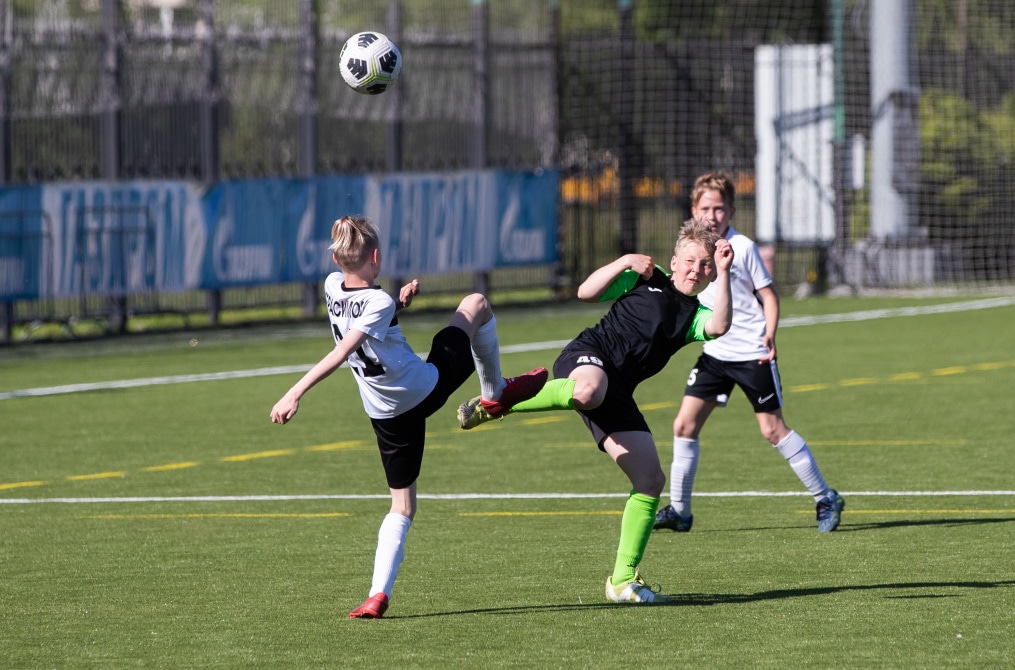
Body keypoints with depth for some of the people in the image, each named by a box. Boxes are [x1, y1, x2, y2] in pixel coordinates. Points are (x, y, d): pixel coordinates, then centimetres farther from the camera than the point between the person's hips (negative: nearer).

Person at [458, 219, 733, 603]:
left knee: (651, 479, -1)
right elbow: (587, 293, 6)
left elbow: (719, 327, -7)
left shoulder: (695, 315, 18)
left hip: (617, 392, 5)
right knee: (589, 390, -46)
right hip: (588, 356, -5)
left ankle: (623, 580, 7)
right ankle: (497, 403, -30)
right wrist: (625, 263, -3)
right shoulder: (645, 280, 13)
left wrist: (723, 273, -10)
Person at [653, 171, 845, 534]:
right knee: (685, 425, -1)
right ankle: (678, 511, 8)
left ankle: (826, 499, 6)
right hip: (714, 353, 6)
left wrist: (769, 334, -19)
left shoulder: (743, 248, -9)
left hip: (752, 354, -6)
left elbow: (768, 295, -6)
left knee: (772, 429, -6)